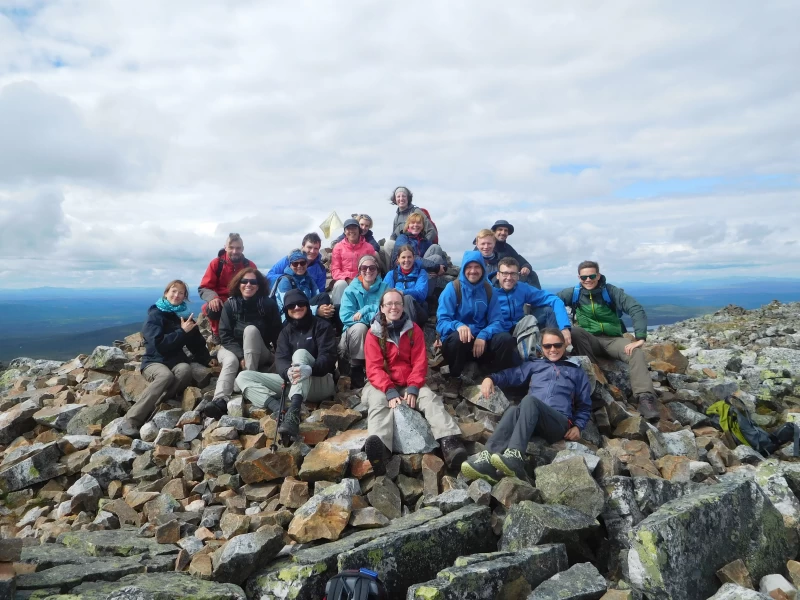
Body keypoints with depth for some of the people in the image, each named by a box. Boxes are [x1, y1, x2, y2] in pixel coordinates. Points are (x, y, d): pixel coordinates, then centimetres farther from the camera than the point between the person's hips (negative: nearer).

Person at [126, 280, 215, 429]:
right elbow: (159, 343, -16)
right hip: (154, 361, -4)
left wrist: (206, 359, 3)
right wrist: (182, 332, -14)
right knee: (166, 376, -38)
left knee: (185, 370, -33)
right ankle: (131, 419, -37)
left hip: (176, 360, 4)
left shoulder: (184, 316, 13)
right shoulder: (155, 315, -3)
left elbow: (197, 343, 18)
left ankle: (152, 407, -38)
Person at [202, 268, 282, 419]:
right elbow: (225, 335, -10)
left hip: (259, 353, 0)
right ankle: (220, 401, -58)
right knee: (231, 361, -34)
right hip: (232, 349, 0)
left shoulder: (268, 304, -7)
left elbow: (277, 333, -6)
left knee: (251, 329, -29)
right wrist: (241, 356, -23)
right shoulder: (230, 304, -5)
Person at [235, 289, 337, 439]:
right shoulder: (286, 331, 14)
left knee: (301, 353, -34)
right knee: (243, 377, -8)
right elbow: (280, 360, -3)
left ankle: (293, 412, -55)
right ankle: (280, 409, -36)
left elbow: (327, 357, -13)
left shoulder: (322, 326, 1)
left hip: (321, 382, -5)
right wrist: (288, 372, -29)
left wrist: (308, 369, -35)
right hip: (291, 381, 5)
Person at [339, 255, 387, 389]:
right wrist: (372, 316, -22)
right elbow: (346, 317, -16)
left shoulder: (384, 288, -1)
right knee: (360, 327, -33)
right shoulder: (351, 290, -3)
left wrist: (364, 311, -22)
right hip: (353, 333, -1)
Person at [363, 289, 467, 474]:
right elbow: (374, 368, -9)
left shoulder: (414, 329, 6)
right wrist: (390, 392, -25)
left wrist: (413, 388, -18)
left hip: (409, 384, 3)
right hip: (382, 385, -2)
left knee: (430, 397, -26)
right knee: (378, 403, -33)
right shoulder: (374, 333, 0)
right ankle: (380, 448, -64)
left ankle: (449, 441, -49)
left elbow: (420, 362, -1)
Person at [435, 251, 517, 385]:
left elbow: (496, 321, 0)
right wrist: (458, 325, -36)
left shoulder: (488, 290, 5)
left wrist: (483, 335, -22)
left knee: (505, 338, -25)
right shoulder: (452, 288, -6)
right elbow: (442, 321, -13)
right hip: (456, 342, -3)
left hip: (481, 340, 3)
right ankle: (454, 379, -12)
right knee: (458, 337, -38)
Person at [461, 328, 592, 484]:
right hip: (531, 421, 2)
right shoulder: (534, 365, 31)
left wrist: (578, 426, 5)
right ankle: (488, 458, -58)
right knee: (513, 410, -36)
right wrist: (491, 378, -5)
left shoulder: (576, 371, 28)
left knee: (529, 400, -36)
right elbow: (510, 374, 17)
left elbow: (585, 405, 24)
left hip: (560, 423, -2)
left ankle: (514, 456, -56)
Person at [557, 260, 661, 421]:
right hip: (589, 340, 1)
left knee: (636, 352, -30)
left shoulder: (611, 291, -4)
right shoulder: (574, 293, 1)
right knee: (574, 331, -31)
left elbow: (636, 309, -14)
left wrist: (639, 338, -27)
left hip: (613, 339, 0)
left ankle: (645, 398, -42)